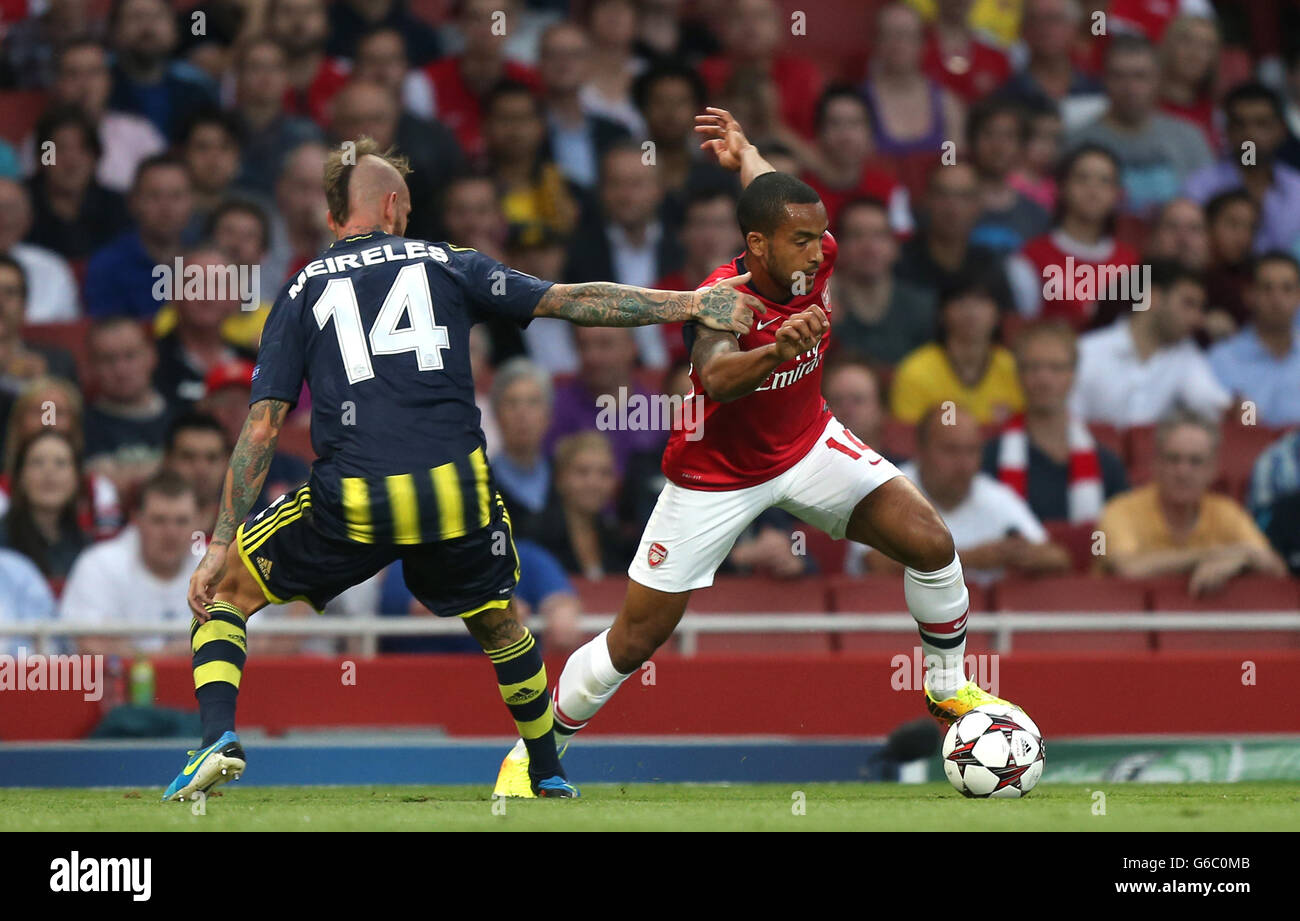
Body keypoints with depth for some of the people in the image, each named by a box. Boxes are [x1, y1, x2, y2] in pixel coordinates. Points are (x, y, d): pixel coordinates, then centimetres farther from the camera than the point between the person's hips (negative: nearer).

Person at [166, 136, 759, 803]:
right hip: (455, 492, 1)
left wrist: (221, 543, 8)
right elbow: (572, 301, 13)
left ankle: (220, 738, -7)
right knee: (498, 625, 27)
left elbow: (261, 428, 8)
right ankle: (549, 777, 36)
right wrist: (691, 305, 19)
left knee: (225, 592, 15)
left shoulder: (300, 295, 14)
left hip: (350, 500, -1)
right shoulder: (447, 266, 15)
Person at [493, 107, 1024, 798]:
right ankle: (533, 751, 21)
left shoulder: (816, 260, -18)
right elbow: (715, 377, -57)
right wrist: (776, 352, -77)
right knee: (635, 639, -1)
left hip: (806, 446, 5)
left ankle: (949, 689, 17)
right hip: (716, 476, -5)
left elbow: (774, 193, 5)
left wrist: (742, 152, 27)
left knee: (931, 545, -8)